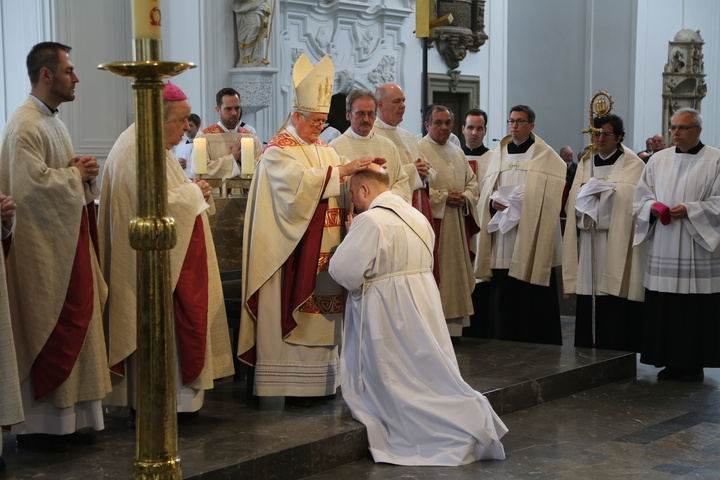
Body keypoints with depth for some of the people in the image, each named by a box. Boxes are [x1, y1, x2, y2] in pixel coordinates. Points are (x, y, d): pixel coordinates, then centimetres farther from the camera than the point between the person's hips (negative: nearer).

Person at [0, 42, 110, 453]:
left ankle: (69, 416, 17)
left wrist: (83, 171, 5)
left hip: (68, 239, 10)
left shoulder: (54, 122, 16)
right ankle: (37, 424, 5)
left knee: (72, 326, 10)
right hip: (40, 246, -10)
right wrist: (76, 174, -10)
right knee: (43, 332, -4)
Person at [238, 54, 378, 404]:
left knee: (322, 312, 8)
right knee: (295, 313, -6)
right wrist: (341, 171, -27)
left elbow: (343, 189, 14)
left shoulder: (323, 149, 18)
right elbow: (299, 182, -25)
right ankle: (292, 385, -2)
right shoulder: (278, 151, -6)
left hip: (325, 252, 8)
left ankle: (320, 379, 13)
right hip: (294, 253, -7)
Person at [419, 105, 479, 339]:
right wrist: (443, 197, -16)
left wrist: (464, 197, -3)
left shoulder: (457, 152, 17)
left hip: (456, 222, 7)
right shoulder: (418, 150, -6)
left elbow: (472, 181, 18)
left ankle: (454, 324, 13)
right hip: (430, 222, -7)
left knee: (455, 272, 8)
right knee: (432, 273, -8)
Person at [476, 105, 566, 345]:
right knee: (503, 296, 3)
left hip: (531, 235, -4)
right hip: (503, 238, 4)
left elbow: (552, 193, -7)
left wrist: (520, 202, -17)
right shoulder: (499, 154, 15)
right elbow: (486, 189, 15)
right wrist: (493, 201, -7)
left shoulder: (545, 156, 1)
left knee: (533, 297, -4)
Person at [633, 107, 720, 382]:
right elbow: (640, 197, 14)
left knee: (696, 309, -2)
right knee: (663, 308, 3)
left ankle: (694, 364, 8)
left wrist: (690, 210, -16)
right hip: (664, 252, 4)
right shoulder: (658, 160, 12)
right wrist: (652, 206, -7)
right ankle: (671, 362, 13)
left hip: (698, 251, -4)